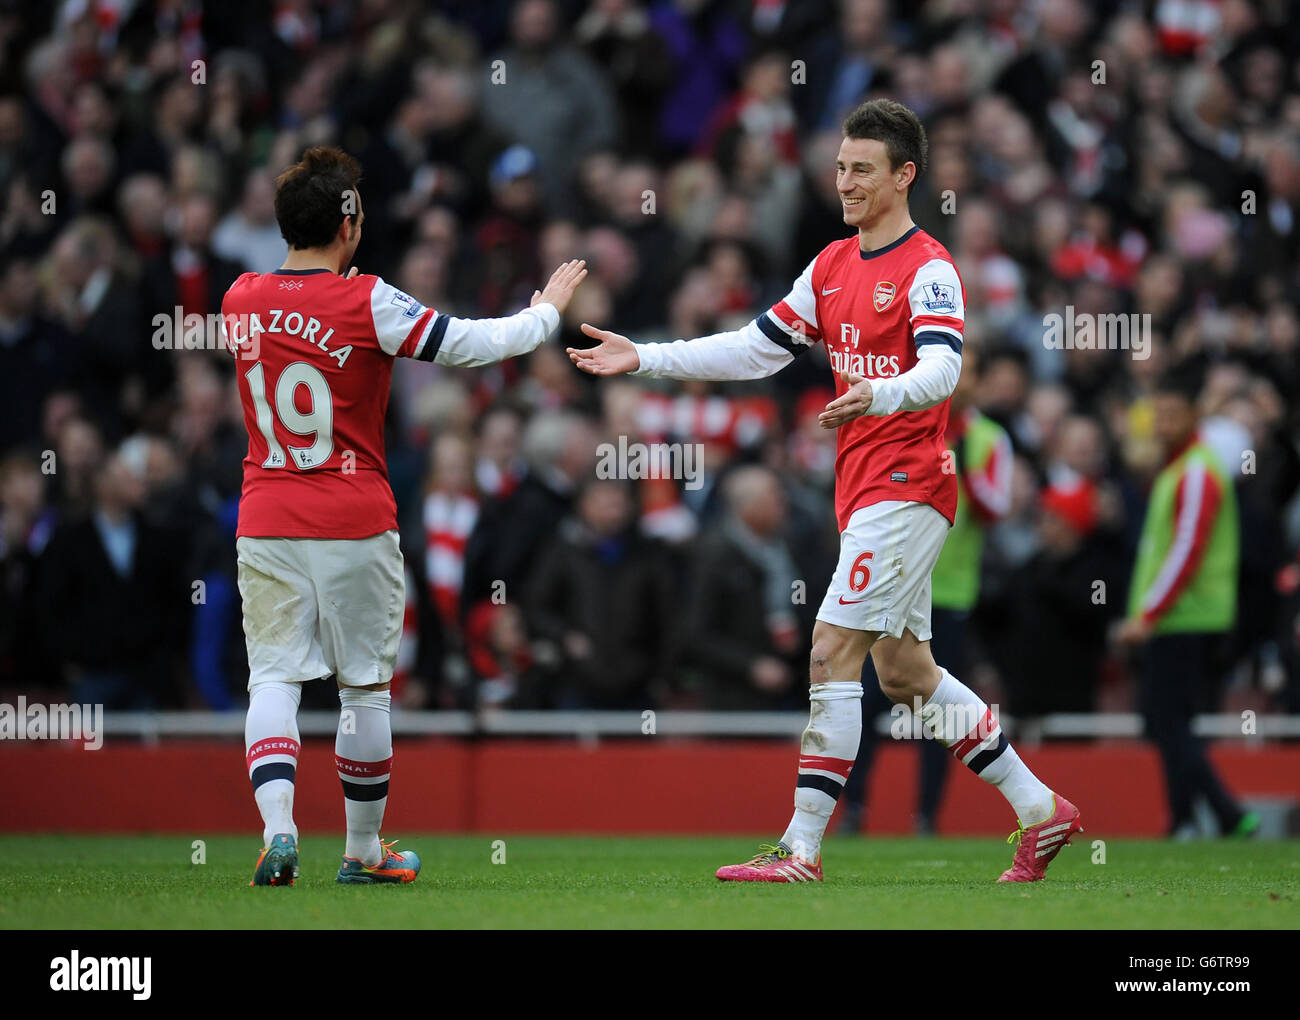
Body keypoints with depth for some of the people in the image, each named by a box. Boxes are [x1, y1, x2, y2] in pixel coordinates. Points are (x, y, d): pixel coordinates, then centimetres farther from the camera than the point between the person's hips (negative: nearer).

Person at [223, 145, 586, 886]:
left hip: (266, 521, 3)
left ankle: (278, 828, -18)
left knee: (274, 677, 3)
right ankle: (364, 850, 18)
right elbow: (472, 345, -7)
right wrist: (548, 309, 10)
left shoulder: (241, 302, 2)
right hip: (354, 525, -3)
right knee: (365, 685, 9)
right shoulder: (367, 304, -12)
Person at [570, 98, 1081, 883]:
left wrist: (880, 393, -45)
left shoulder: (929, 270, -11)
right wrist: (645, 358, 14)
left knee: (832, 651, -13)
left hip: (905, 486, -9)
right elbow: (755, 350, 19)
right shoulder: (832, 266, 14)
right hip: (862, 489, 9)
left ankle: (802, 848, -12)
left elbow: (941, 369, -25)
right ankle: (1040, 810, 21)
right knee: (905, 670, 12)